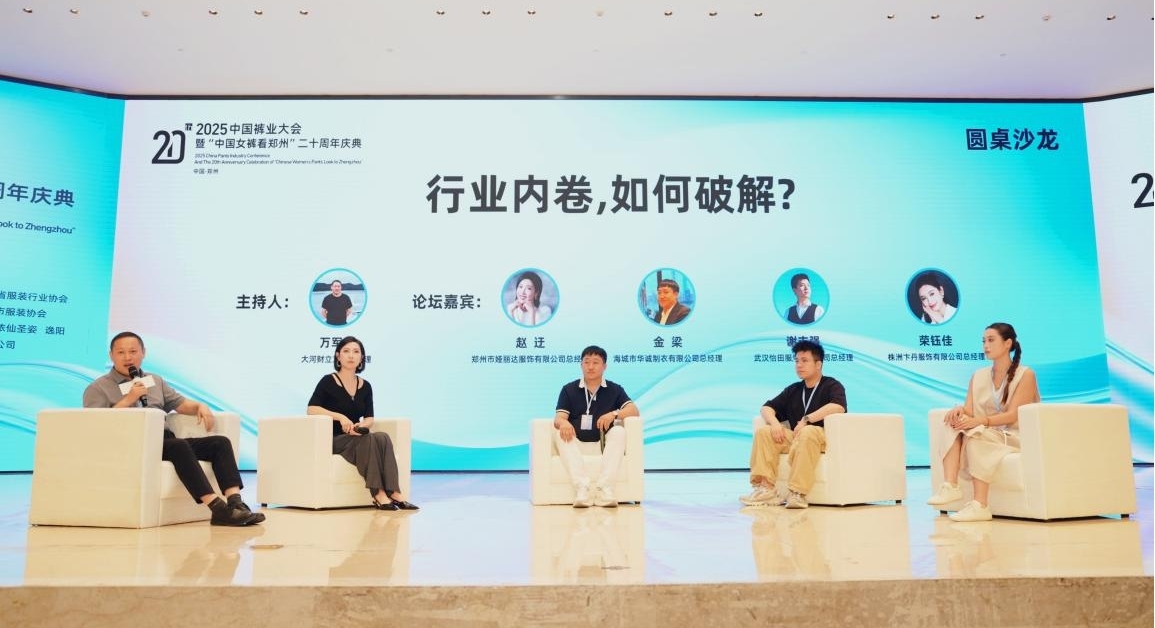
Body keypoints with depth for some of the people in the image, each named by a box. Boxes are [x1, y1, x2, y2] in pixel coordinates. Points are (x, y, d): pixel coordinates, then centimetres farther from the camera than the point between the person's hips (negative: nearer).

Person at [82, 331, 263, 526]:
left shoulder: (156, 381, 27)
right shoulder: (98, 389, 8)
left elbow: (181, 404, 24)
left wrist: (200, 406, 2)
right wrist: (128, 400, -9)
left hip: (166, 441, 6)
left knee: (220, 442, -16)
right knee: (179, 445, -36)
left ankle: (235, 502, -29)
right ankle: (217, 508, -39)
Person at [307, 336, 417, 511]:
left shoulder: (365, 386, 11)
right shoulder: (328, 381, -3)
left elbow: (369, 418, 8)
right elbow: (311, 409, -12)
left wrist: (362, 426, -16)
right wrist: (340, 416, -23)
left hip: (357, 438, 4)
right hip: (334, 439, -4)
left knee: (383, 437, -29)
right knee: (368, 439, -34)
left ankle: (394, 492, -37)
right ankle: (379, 495, -38)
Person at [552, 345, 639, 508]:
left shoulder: (614, 390, 12)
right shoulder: (568, 389, 12)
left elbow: (634, 410, -2)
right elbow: (559, 417, 0)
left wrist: (614, 414, -23)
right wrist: (563, 422, -26)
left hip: (604, 444, 0)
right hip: (575, 444, 0)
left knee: (619, 431, -28)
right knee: (559, 433, -29)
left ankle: (604, 488, -41)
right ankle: (581, 487, -45)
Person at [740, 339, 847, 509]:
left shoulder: (832, 385, 4)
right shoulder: (793, 390, 21)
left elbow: (838, 407, -19)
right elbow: (767, 407, 18)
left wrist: (807, 419, -22)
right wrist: (774, 422, -5)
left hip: (823, 435, -6)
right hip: (795, 437, 6)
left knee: (807, 432, -38)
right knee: (763, 431, -15)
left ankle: (798, 493, -41)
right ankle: (765, 488, -24)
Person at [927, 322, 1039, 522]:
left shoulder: (1025, 375, -5)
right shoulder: (978, 376, 12)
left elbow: (1013, 415, -15)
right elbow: (969, 412, 3)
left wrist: (978, 421, -29)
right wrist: (960, 409, -23)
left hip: (1015, 437, -5)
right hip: (985, 435, 5)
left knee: (977, 435, -35)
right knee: (952, 424, -23)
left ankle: (980, 505, -39)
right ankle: (950, 486, -36)